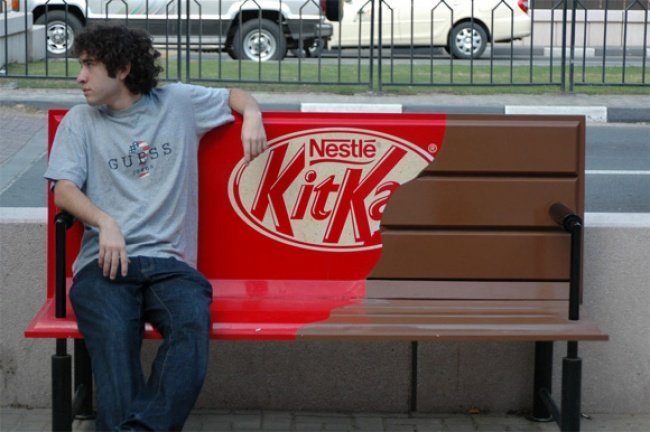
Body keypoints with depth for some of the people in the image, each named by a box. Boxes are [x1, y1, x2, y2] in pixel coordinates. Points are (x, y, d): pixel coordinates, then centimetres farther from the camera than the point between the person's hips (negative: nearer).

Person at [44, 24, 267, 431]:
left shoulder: (177, 102, 17)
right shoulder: (80, 120, 16)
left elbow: (235, 95, 31)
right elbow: (63, 189, 6)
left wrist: (252, 116, 6)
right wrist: (106, 223, -14)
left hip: (169, 261, 0)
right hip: (105, 262, 0)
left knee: (193, 324, -34)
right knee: (114, 336, -34)